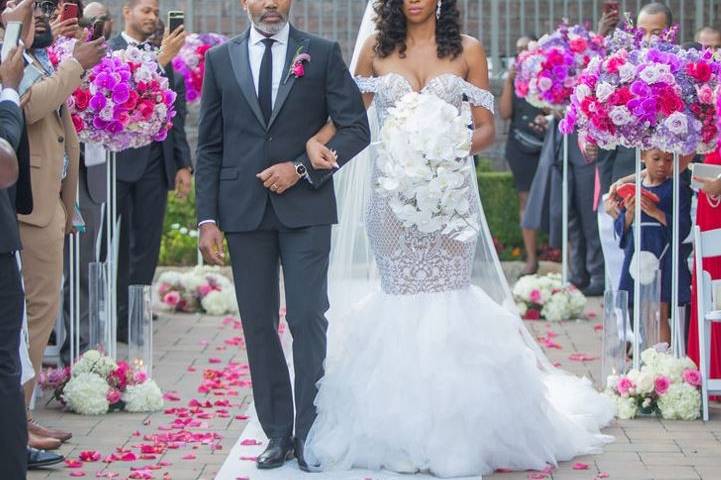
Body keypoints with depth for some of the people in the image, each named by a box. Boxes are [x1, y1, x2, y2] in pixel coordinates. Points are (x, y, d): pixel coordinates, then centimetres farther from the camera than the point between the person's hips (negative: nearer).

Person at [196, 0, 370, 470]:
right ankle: (278, 432, 11)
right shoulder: (220, 59, 9)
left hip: (304, 206, -2)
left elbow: (356, 129, 2)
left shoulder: (323, 54, 4)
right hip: (244, 210, 2)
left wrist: (302, 167, -10)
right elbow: (210, 146, 8)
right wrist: (208, 218, 0)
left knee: (308, 319, -6)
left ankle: (311, 431, 2)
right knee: (259, 326, 5)